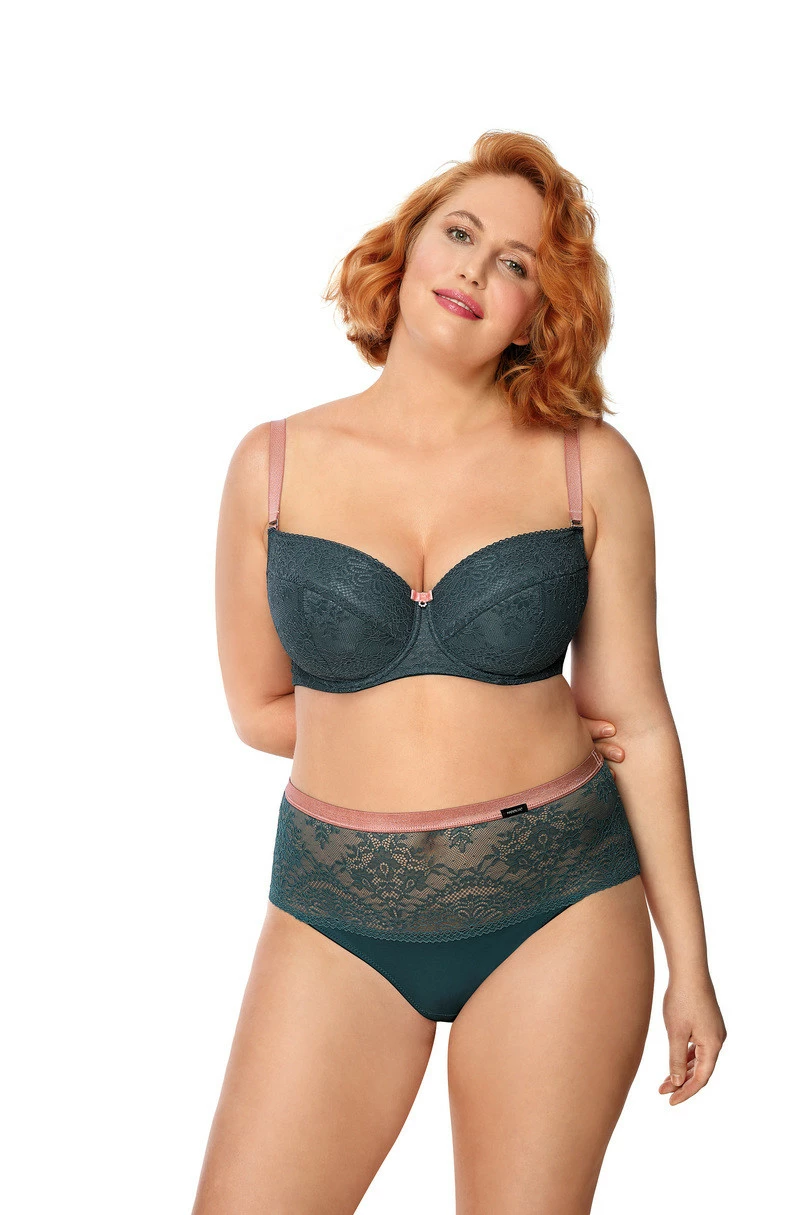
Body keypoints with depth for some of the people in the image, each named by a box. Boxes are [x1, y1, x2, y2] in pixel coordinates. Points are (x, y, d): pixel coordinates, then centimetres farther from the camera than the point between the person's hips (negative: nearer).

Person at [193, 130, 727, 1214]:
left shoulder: (590, 465, -3)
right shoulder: (277, 463, -1)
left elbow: (638, 723, 0)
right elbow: (259, 708, 6)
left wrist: (690, 965, 3)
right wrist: (489, 719, 2)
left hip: (556, 907, 0)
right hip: (337, 913, 1)